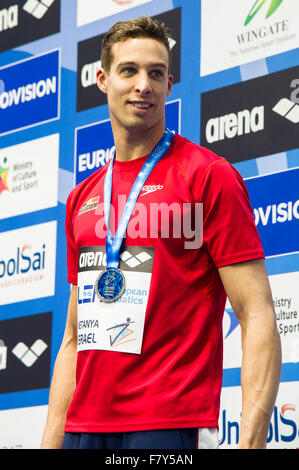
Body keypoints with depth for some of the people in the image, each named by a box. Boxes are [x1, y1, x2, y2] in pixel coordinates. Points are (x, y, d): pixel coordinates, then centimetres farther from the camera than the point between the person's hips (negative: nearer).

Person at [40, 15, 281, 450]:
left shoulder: (209, 176, -3)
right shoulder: (82, 198, 16)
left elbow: (258, 317, -10)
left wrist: (251, 442, -20)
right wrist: (51, 442, 12)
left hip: (171, 427, -6)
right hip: (84, 428, 6)